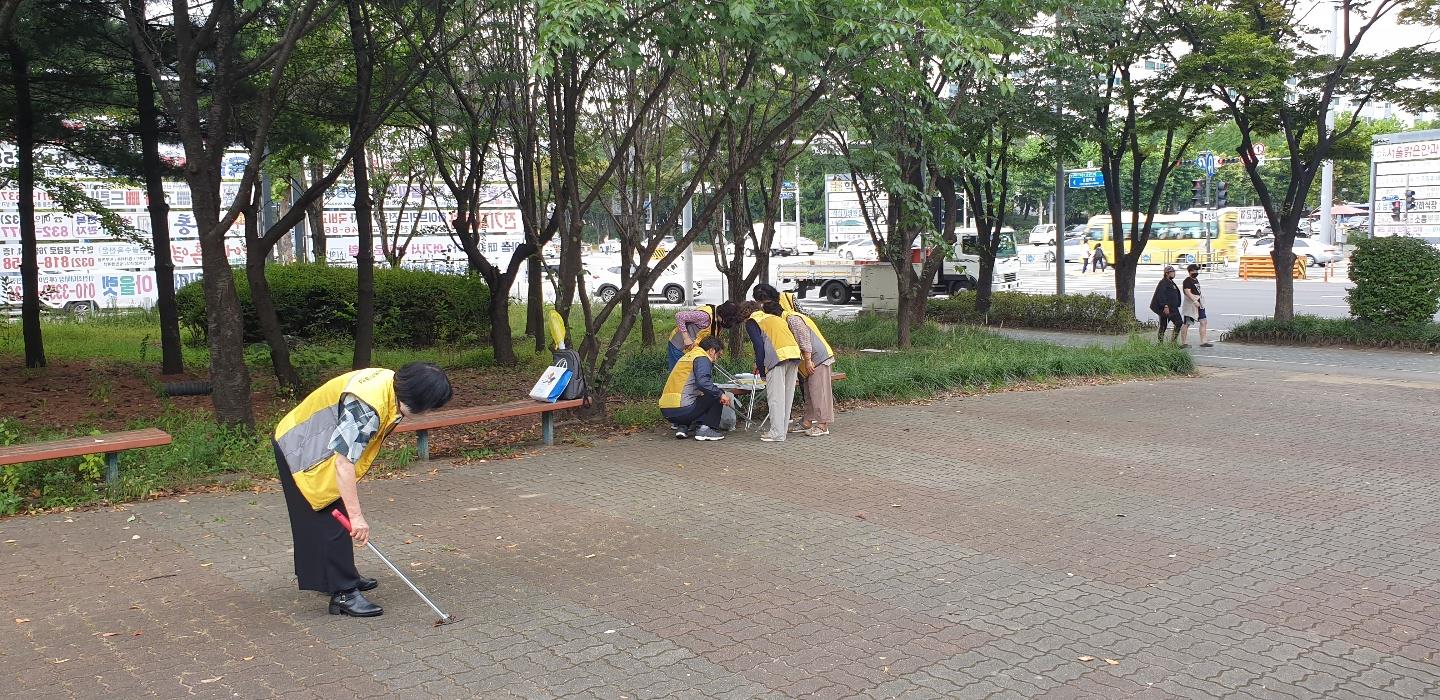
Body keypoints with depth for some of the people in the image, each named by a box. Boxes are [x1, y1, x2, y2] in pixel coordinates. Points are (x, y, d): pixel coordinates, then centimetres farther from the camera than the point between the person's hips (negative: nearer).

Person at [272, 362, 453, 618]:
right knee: (332, 520, -8)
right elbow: (344, 461, -37)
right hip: (301, 452, -10)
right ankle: (343, 594, -2)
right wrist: (356, 516, -35)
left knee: (337, 517, 20)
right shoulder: (367, 406, -38)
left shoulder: (391, 381, -9)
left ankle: (344, 576, 34)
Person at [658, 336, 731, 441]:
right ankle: (705, 429, -1)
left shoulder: (687, 356, 23)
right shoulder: (702, 358, -5)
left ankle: (682, 427, 13)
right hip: (682, 410, -9)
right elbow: (702, 382, -24)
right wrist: (720, 394, -14)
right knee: (716, 396, 4)